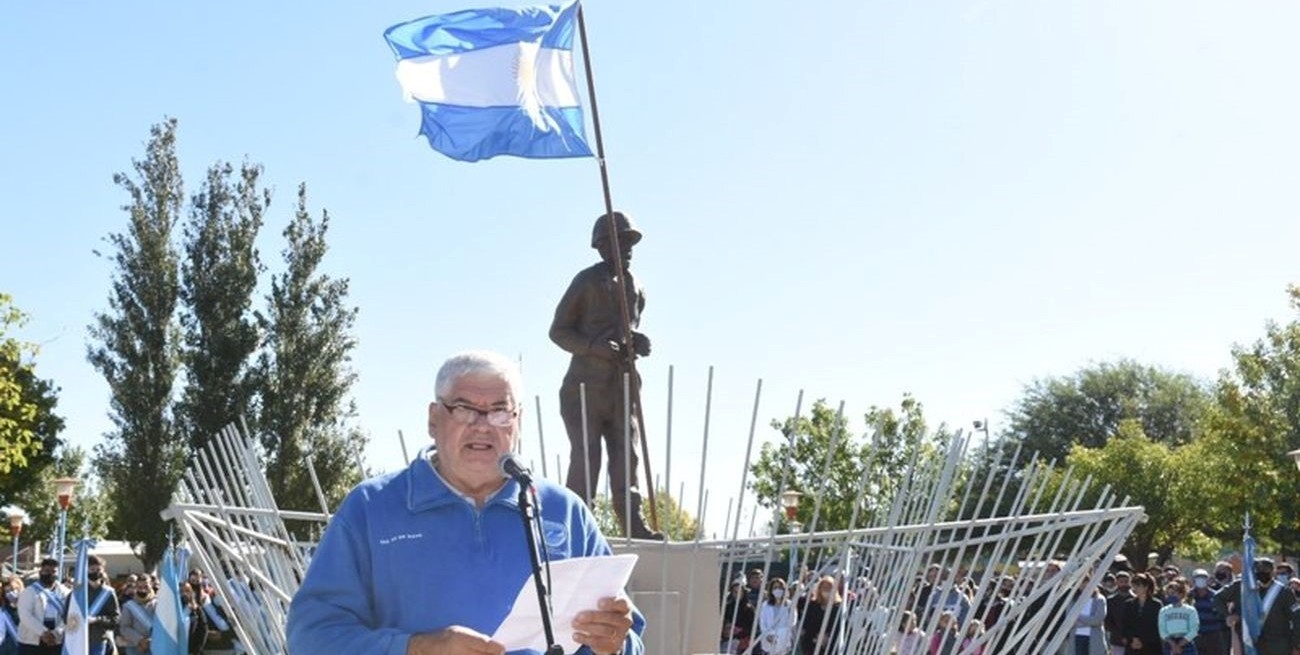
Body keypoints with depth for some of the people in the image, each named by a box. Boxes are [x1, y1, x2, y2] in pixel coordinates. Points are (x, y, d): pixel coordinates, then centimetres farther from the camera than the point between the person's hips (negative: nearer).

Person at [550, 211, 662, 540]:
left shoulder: (635, 288, 14)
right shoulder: (586, 282, -4)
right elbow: (558, 330, -4)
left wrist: (639, 343, 2)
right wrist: (594, 346, -19)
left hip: (622, 384, 6)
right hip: (586, 384, -6)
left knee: (627, 455, 3)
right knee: (585, 457, -7)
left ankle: (633, 525, 5)